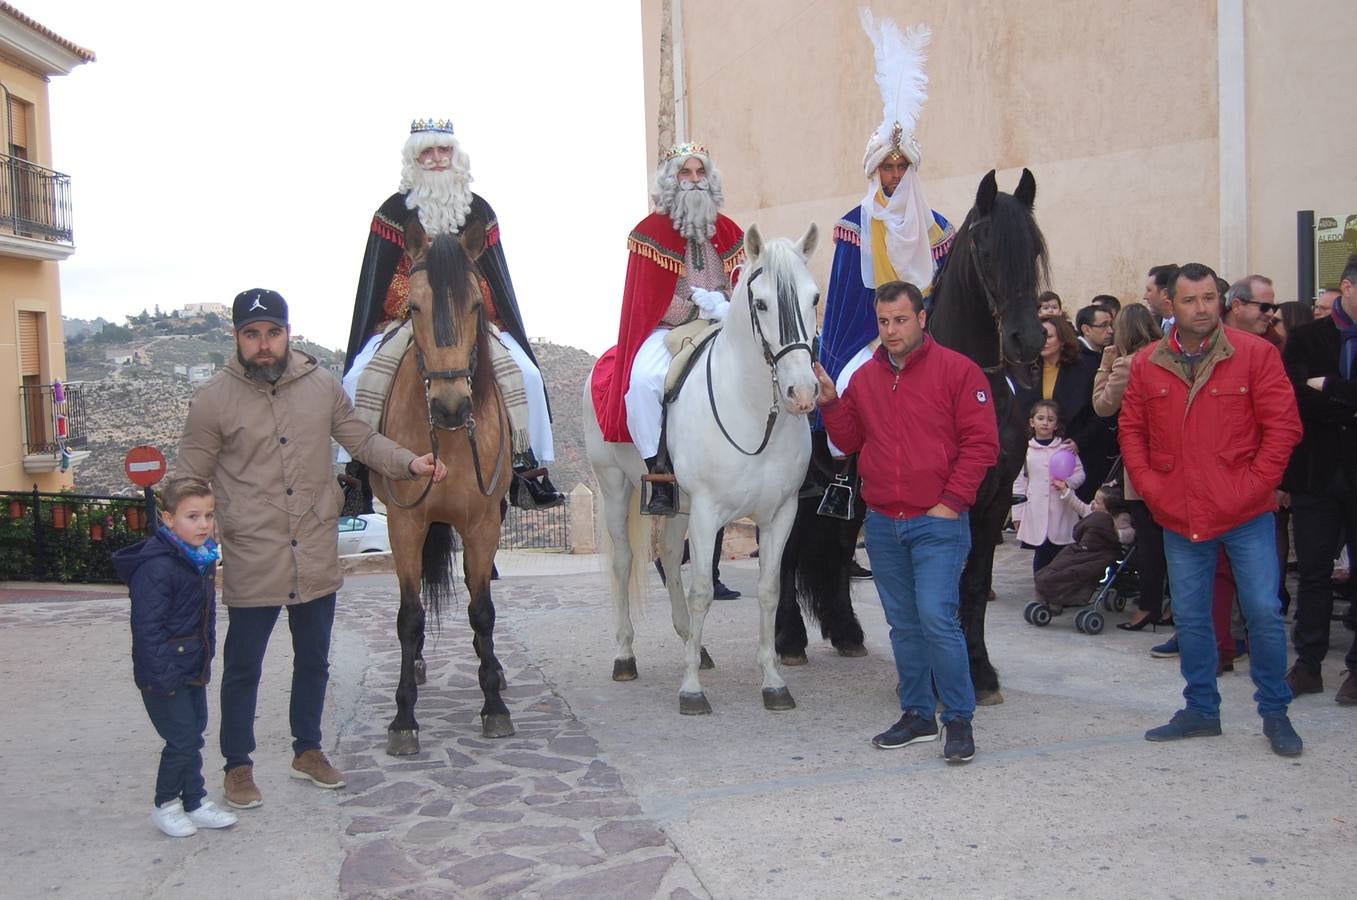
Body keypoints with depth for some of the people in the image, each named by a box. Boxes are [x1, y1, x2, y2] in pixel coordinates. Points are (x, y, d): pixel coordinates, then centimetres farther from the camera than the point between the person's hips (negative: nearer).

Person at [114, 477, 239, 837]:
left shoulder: (202, 559, 5)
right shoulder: (156, 567, -23)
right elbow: (147, 628, -23)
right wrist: (162, 675, -23)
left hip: (193, 668, 9)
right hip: (164, 674, -8)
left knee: (194, 735, 15)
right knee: (182, 740, -2)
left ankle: (196, 802, 27)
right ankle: (165, 806, 17)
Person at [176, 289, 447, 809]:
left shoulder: (322, 385, -1)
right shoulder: (214, 399, -8)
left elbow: (362, 440, 7)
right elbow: (188, 481, -4)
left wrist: (410, 463, -8)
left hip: (317, 558, 3)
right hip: (252, 563, -3)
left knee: (314, 661, 18)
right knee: (243, 668, 10)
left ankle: (308, 751, 37)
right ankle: (238, 765, 28)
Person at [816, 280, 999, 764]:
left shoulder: (957, 370, -4)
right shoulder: (865, 377, 10)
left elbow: (982, 443, -7)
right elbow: (849, 441, 16)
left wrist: (951, 501, -13)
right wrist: (830, 403, 0)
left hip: (937, 523, -5)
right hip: (882, 524, 5)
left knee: (937, 618, -11)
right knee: (903, 624, 12)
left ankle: (959, 719, 3)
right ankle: (918, 714, 24)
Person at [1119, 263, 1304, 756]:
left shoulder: (1255, 353, -4)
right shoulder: (1147, 364, 4)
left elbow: (1283, 425, -5)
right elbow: (1131, 430, 9)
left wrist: (1255, 484, -11)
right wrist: (1150, 486, -2)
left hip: (1246, 513, -2)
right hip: (1180, 517, 3)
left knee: (1263, 612, -1)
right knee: (1190, 617, 11)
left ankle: (1275, 713, 18)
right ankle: (1201, 709, 26)